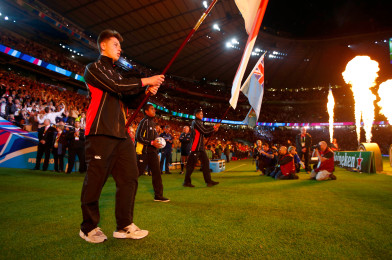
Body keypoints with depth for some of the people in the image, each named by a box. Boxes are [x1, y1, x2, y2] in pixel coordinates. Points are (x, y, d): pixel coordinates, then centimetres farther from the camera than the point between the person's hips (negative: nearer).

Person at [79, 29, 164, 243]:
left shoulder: (116, 74, 28)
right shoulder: (93, 68, 5)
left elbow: (130, 102, 23)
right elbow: (117, 86, -13)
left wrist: (146, 91, 7)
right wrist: (145, 81, -6)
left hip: (121, 134, 8)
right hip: (101, 132, -7)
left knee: (129, 177, 2)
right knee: (95, 179, -3)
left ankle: (124, 226, 10)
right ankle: (88, 227, 14)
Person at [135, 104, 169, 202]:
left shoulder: (152, 122, 17)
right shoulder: (144, 121, -9)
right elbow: (138, 137, -16)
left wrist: (158, 142, 9)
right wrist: (152, 142, -21)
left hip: (152, 151, 8)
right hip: (144, 151, -8)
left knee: (156, 172, 2)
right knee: (138, 171, -1)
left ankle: (158, 195, 6)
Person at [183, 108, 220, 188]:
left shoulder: (199, 123, 19)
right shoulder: (196, 122, -10)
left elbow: (206, 134, 18)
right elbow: (204, 131, -18)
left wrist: (213, 130, 4)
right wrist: (214, 127, -9)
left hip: (200, 147, 10)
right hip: (195, 147, -10)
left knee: (205, 162, 6)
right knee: (191, 164, -3)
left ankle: (208, 181, 10)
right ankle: (187, 182, 6)